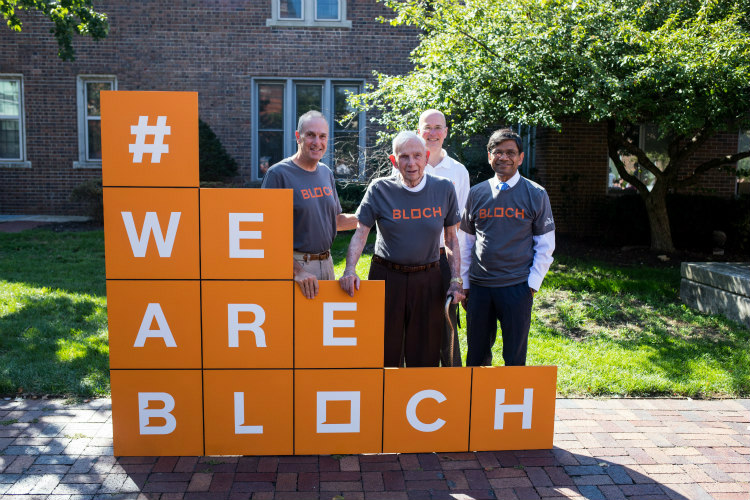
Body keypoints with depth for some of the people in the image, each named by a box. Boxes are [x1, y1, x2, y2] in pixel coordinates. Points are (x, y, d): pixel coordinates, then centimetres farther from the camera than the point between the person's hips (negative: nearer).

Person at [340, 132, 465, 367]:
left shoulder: (444, 189, 1)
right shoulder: (380, 189, -4)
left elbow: (451, 239, 7)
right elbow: (360, 233, -4)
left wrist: (456, 280, 0)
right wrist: (350, 270, -19)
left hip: (428, 279, 1)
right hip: (386, 277, -1)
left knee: (425, 355, 10)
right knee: (385, 354, 8)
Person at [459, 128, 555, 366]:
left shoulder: (535, 194, 1)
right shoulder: (477, 193, 7)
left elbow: (545, 246, 3)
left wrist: (533, 284, -4)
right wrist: (464, 285, 9)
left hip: (517, 287, -2)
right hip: (479, 286, 2)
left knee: (515, 357, 5)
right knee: (476, 355, 10)